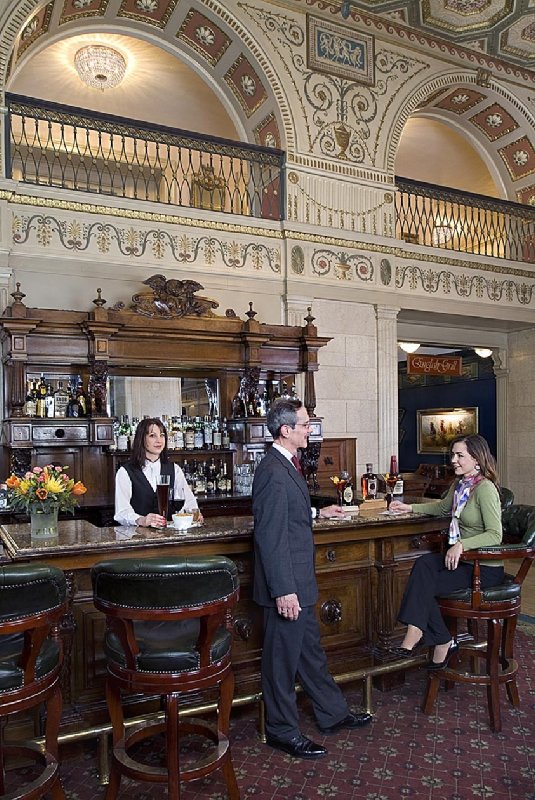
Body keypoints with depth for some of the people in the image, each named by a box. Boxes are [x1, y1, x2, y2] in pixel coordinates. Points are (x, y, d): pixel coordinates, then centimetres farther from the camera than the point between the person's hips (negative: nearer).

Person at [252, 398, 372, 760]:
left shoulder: (286, 464, 9)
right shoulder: (274, 472, -24)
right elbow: (271, 536, -25)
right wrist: (284, 590, -24)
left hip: (298, 580, 10)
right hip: (286, 583, -10)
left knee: (310, 648, 22)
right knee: (284, 657, 7)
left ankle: (334, 713, 39)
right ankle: (282, 730, 25)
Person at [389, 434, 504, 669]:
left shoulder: (485, 488, -17)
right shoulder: (459, 484, 10)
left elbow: (495, 535, -22)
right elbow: (442, 507, 29)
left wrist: (462, 544, -32)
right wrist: (410, 507, 21)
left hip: (486, 568, -7)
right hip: (463, 559, 7)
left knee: (423, 585, -20)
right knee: (423, 564, -20)